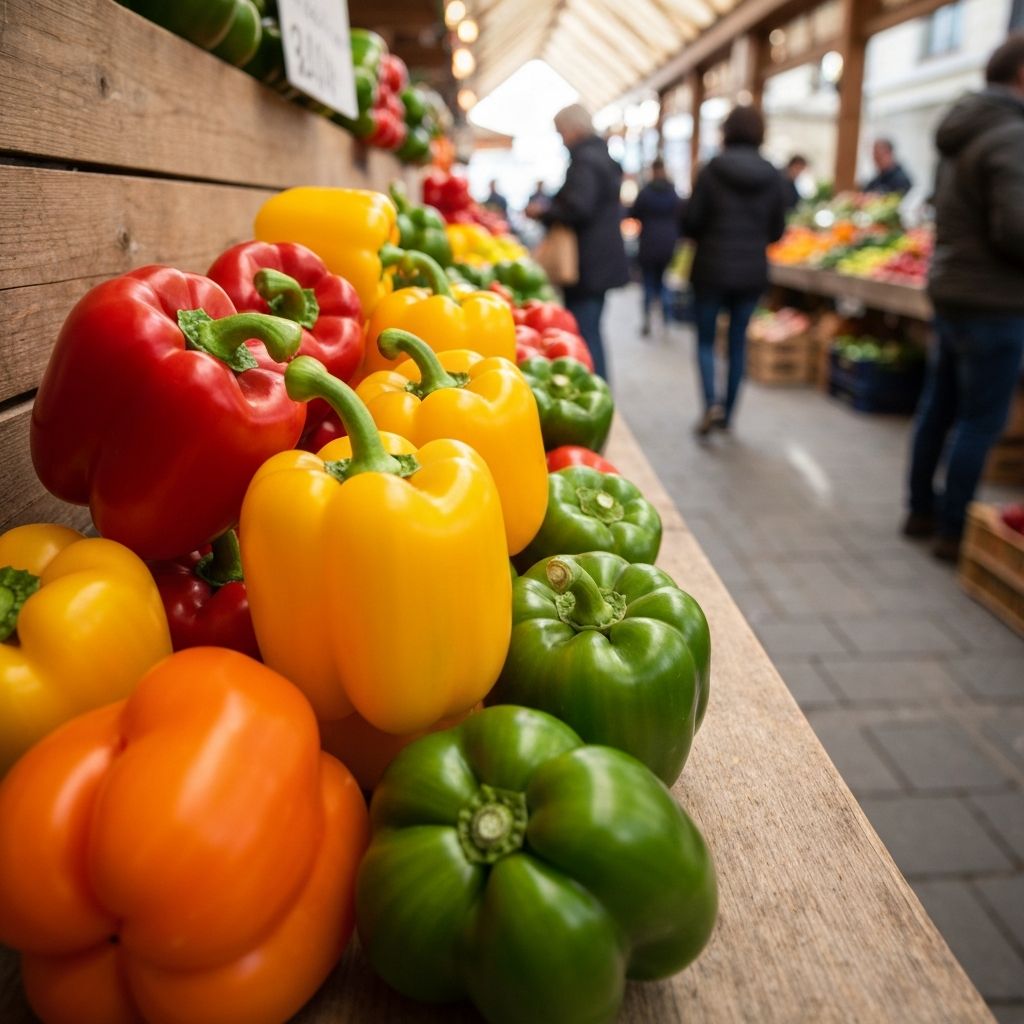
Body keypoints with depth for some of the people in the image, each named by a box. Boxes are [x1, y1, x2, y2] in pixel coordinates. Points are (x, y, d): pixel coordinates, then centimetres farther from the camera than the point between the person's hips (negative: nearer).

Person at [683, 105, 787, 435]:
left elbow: (691, 222, -9)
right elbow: (777, 231, 5)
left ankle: (712, 402, -13)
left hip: (712, 268, -3)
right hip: (753, 272, 3)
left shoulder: (712, 171, -8)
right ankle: (728, 412, 17)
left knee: (706, 339, 8)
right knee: (738, 341, 12)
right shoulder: (773, 177, 1)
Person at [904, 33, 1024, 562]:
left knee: (939, 406, 15)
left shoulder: (961, 135, 12)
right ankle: (953, 531, 7)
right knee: (980, 421, -1)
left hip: (950, 290, 9)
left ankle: (922, 510, 26)